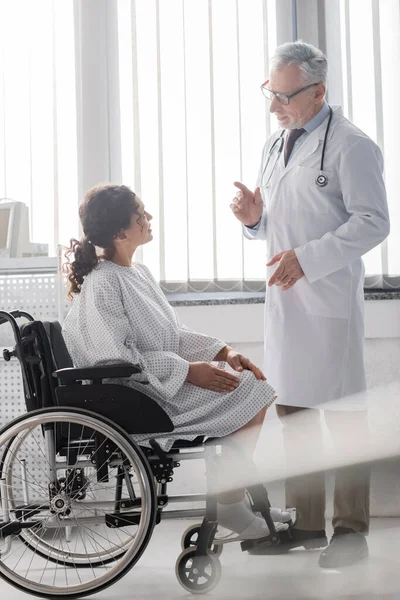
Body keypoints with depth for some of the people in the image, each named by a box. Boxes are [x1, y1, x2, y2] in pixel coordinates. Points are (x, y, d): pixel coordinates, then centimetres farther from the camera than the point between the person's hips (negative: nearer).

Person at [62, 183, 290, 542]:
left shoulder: (138, 274, 13)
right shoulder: (102, 285, -17)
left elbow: (172, 335, 16)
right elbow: (115, 358, -24)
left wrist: (223, 352, 1)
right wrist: (189, 371, -23)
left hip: (168, 381, 9)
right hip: (137, 398, -9)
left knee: (254, 386, 3)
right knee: (250, 396, -12)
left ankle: (236, 495, 8)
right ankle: (229, 506, -3)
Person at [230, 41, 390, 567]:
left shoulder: (350, 147, -8)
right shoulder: (275, 145, 17)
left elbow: (373, 222, -13)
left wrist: (307, 258, -21)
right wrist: (253, 218, 1)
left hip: (329, 299, -8)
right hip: (283, 297, 8)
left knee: (344, 415, -2)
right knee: (292, 411, 11)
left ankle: (351, 529, 6)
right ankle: (306, 523, 20)